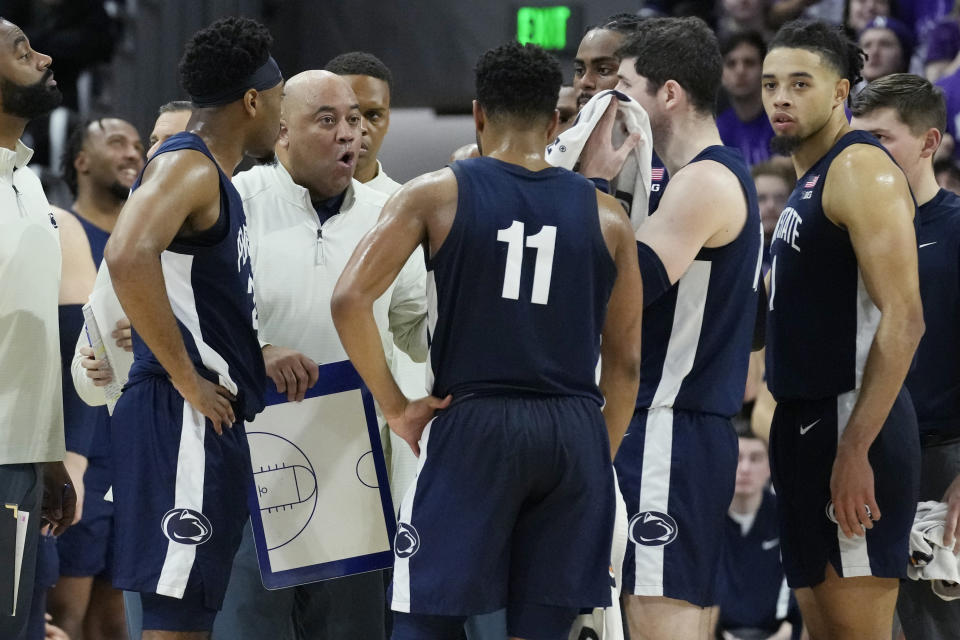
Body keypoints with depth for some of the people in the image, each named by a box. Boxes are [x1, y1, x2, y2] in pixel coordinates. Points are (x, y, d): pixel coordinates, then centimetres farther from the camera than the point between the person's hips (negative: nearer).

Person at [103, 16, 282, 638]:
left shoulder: (217, 178, 20)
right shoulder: (186, 166, -12)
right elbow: (128, 258, -30)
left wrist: (261, 356, 17)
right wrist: (186, 378, -24)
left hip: (213, 422, 10)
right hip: (184, 422, -10)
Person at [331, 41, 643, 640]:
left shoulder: (436, 195, 1)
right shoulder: (606, 215, 8)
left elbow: (350, 301, -9)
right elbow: (626, 362, 9)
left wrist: (395, 407, -1)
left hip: (474, 429, -2)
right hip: (576, 435, 2)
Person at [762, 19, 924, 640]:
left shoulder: (862, 169, -12)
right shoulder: (810, 181, 19)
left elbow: (903, 319, -21)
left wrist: (856, 451, -25)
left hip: (852, 425, -10)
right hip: (806, 423, 10)